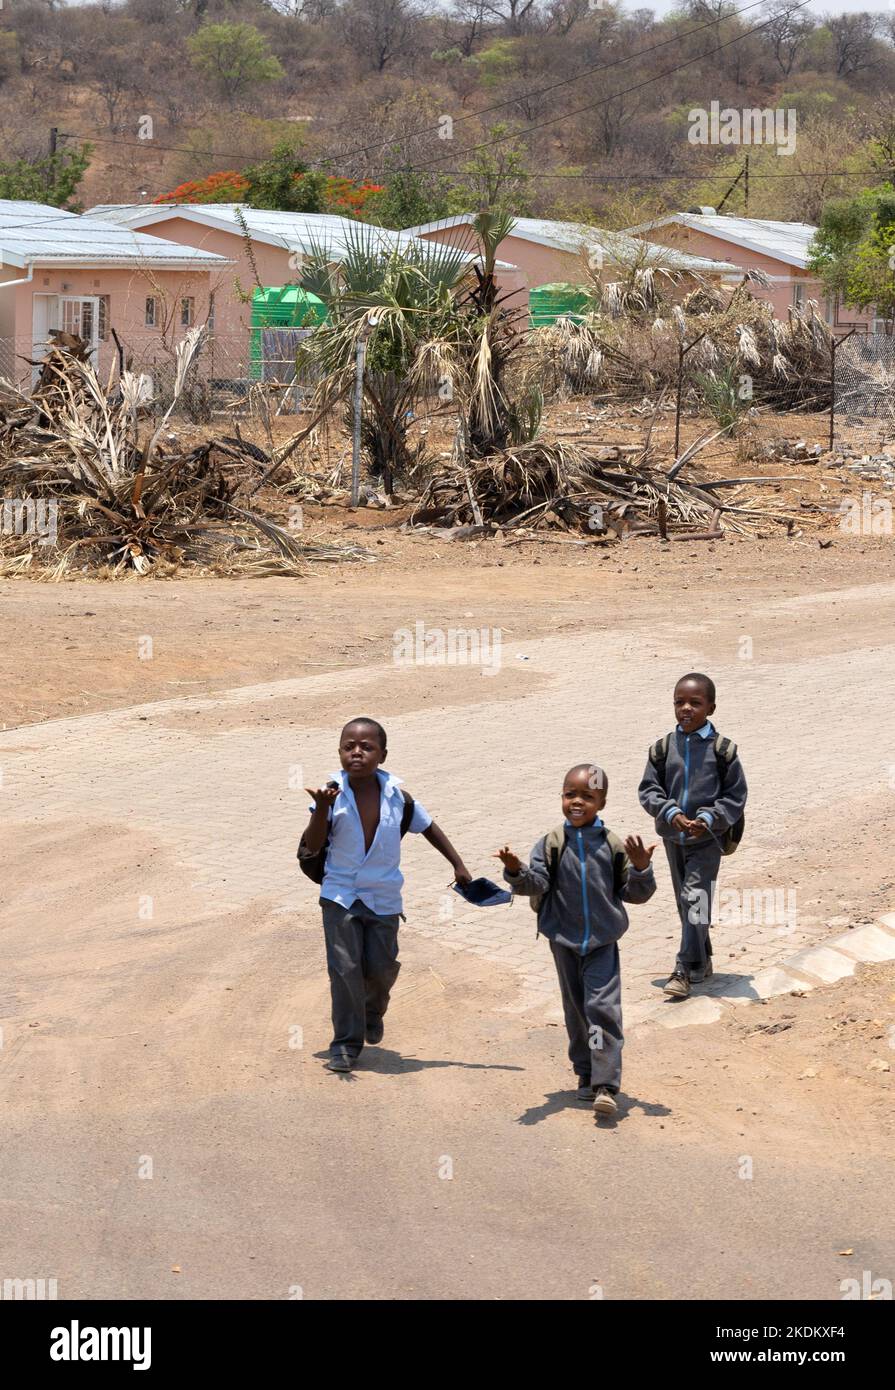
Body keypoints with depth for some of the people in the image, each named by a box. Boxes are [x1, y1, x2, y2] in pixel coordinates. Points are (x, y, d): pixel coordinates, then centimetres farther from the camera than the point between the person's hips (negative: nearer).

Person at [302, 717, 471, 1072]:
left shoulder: (396, 797, -6)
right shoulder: (333, 794, -10)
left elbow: (428, 827, 10)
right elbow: (313, 846, -14)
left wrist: (458, 865, 12)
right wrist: (322, 809, -30)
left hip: (384, 899, 2)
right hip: (341, 895, -2)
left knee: (381, 968, 6)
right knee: (345, 969, -8)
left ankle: (373, 1012, 40)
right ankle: (346, 1045, 2)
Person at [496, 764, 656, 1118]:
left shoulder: (613, 846, -3)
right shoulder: (552, 844, -3)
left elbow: (635, 894, 3)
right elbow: (536, 883, -13)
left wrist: (640, 868, -16)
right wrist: (516, 871, -33)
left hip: (602, 942, -2)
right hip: (564, 941, 2)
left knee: (603, 1007, -12)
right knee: (576, 1009, 13)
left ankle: (606, 1085, -14)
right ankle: (586, 1074, 29)